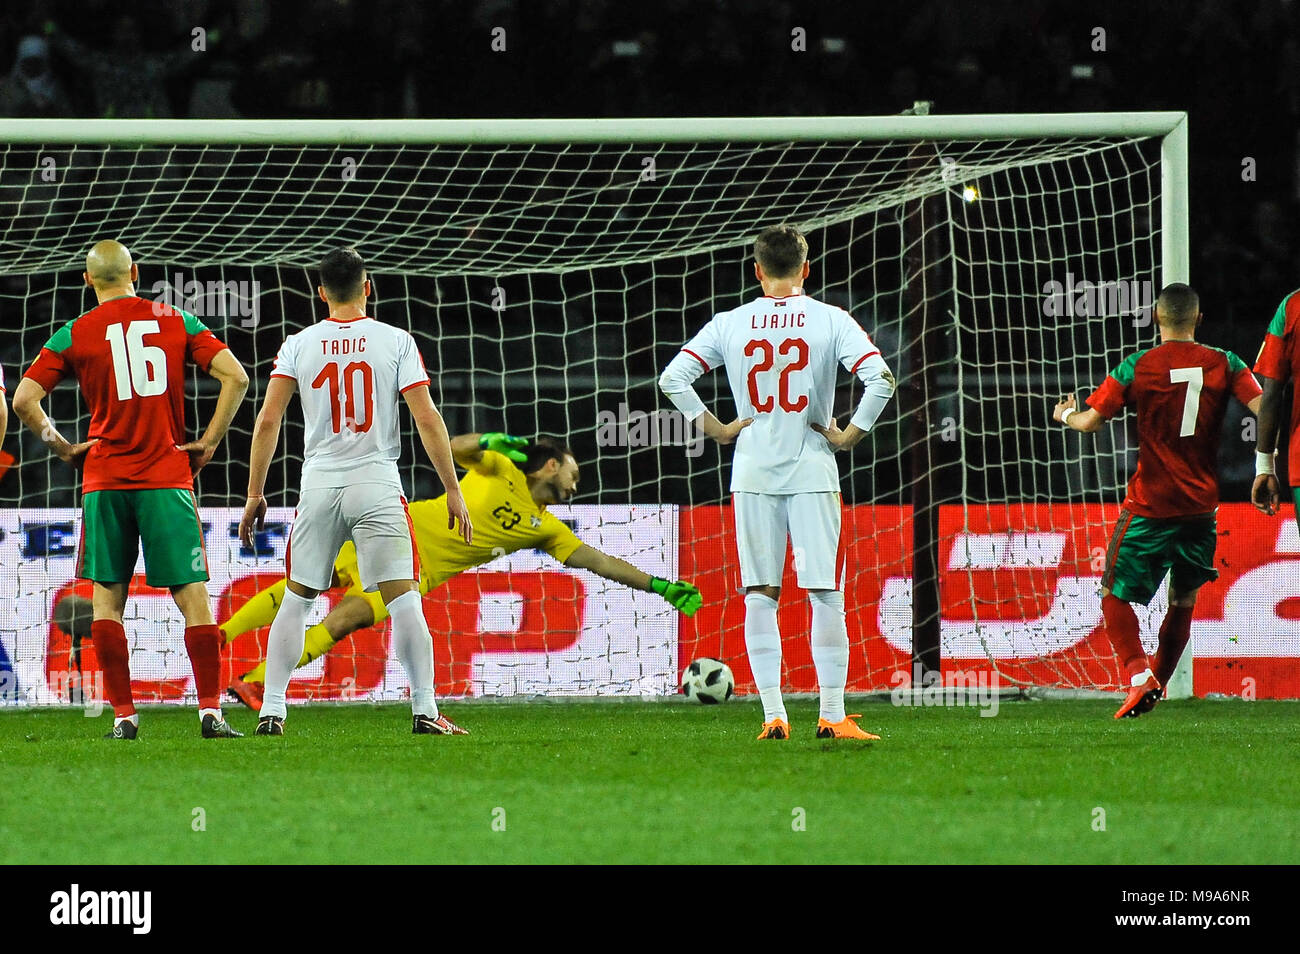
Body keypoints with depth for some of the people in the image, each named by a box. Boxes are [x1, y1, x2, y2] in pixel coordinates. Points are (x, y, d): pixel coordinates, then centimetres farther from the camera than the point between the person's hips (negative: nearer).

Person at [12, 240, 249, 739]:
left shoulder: (74, 334, 2)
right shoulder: (176, 321, 4)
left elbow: (24, 400, -3)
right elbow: (235, 377, -3)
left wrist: (62, 447, 8)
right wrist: (209, 442, 3)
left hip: (105, 478, 0)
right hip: (168, 477, 0)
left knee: (107, 598, 7)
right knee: (192, 595, 1)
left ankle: (123, 715, 3)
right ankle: (211, 711, -6)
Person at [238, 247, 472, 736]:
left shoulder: (299, 344, 4)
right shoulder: (395, 341, 0)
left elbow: (268, 420, -1)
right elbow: (427, 420, -5)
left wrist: (255, 494, 5)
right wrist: (453, 490, -1)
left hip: (319, 485, 2)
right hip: (377, 484, -2)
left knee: (295, 599, 13)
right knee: (403, 600, -1)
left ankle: (271, 711, 8)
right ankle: (425, 711, -8)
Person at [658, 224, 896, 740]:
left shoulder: (730, 324, 2)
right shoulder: (831, 320, -3)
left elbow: (672, 378, -1)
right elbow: (880, 378, -14)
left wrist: (715, 428, 5)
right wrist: (851, 434, -4)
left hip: (752, 472, 1)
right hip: (812, 471, -1)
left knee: (760, 596, 5)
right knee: (826, 594, 2)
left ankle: (773, 714, 1)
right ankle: (832, 715, -1)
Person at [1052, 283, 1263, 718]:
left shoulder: (1137, 368, -6)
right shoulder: (1224, 365, 0)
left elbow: (1090, 421, -5)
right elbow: (1265, 409, -10)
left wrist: (1066, 414, 17)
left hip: (1150, 506, -3)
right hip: (1202, 503, 3)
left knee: (1115, 595, 5)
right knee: (1184, 600, 18)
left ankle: (1138, 675, -14)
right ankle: (1158, 684, 19)